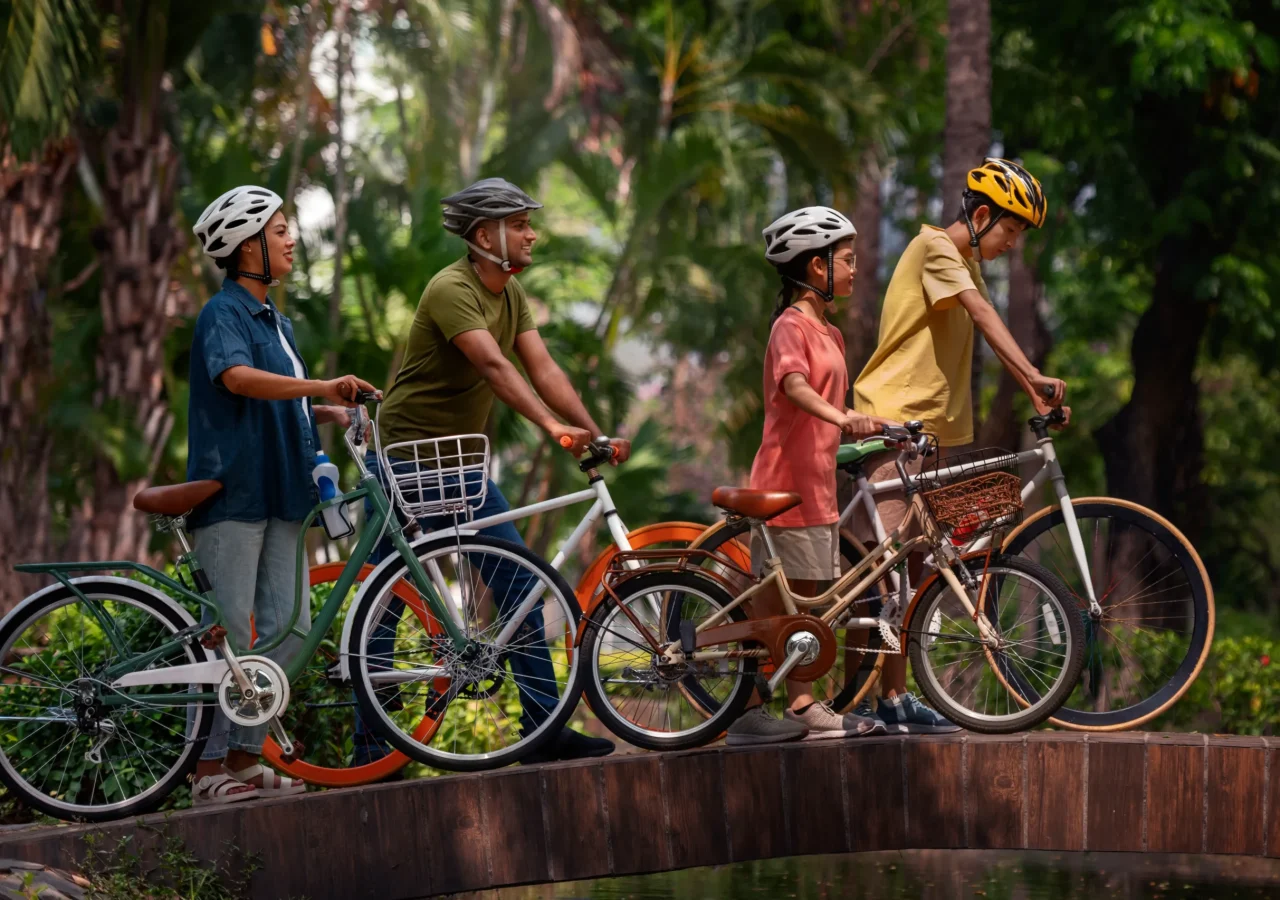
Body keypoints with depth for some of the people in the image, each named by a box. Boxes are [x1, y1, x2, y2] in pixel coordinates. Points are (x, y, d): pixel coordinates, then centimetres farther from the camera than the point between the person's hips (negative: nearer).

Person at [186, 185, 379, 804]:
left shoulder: (277, 322, 19)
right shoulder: (223, 313, -8)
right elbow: (237, 378, -29)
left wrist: (332, 413, 9)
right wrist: (323, 387, -36)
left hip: (279, 494, 9)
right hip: (232, 492, -9)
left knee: (290, 630, 5)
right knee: (228, 635, -7)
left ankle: (245, 757, 13)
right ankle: (209, 770, -3)